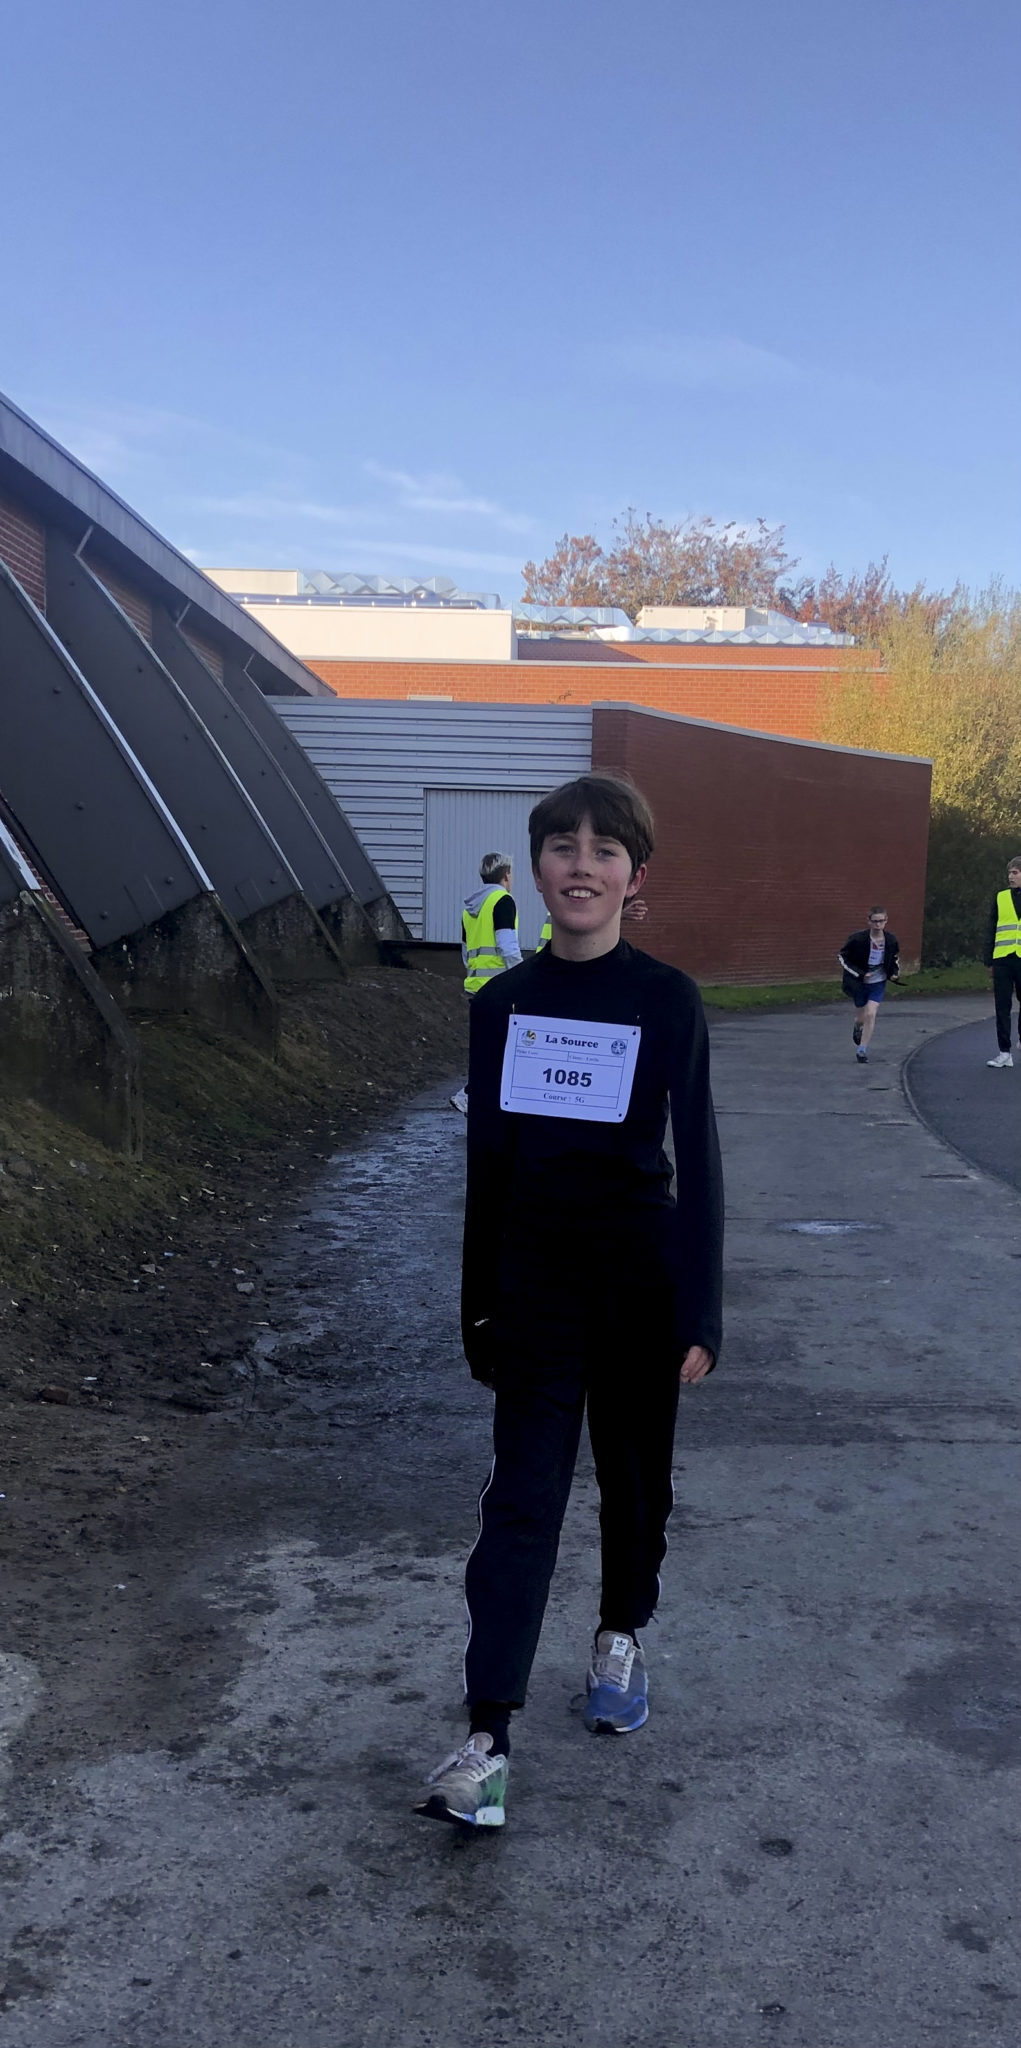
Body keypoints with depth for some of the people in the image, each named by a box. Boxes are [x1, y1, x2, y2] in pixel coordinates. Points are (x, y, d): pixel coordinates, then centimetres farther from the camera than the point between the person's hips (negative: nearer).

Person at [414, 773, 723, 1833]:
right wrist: (478, 1308, 9)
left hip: (641, 1278, -1)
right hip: (534, 1281, 1)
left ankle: (621, 1638, 41)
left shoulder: (668, 1000, -7)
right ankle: (485, 1740, 1)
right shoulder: (500, 1004, 1)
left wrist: (700, 1316, -6)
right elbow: (486, 1161, 6)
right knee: (522, 1497, -1)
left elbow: (698, 1160, -4)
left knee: (634, 1477, 16)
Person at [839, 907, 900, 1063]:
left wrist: (895, 972, -4)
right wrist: (859, 974, -18)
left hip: (878, 983, 1)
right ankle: (857, 1029, 51)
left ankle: (862, 1050, -7)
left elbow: (895, 956, 13)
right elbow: (842, 956, -11)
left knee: (870, 1015, -15)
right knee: (861, 1018, 12)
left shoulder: (891, 939, -9)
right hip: (860, 984, -1)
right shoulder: (857, 939, -20)